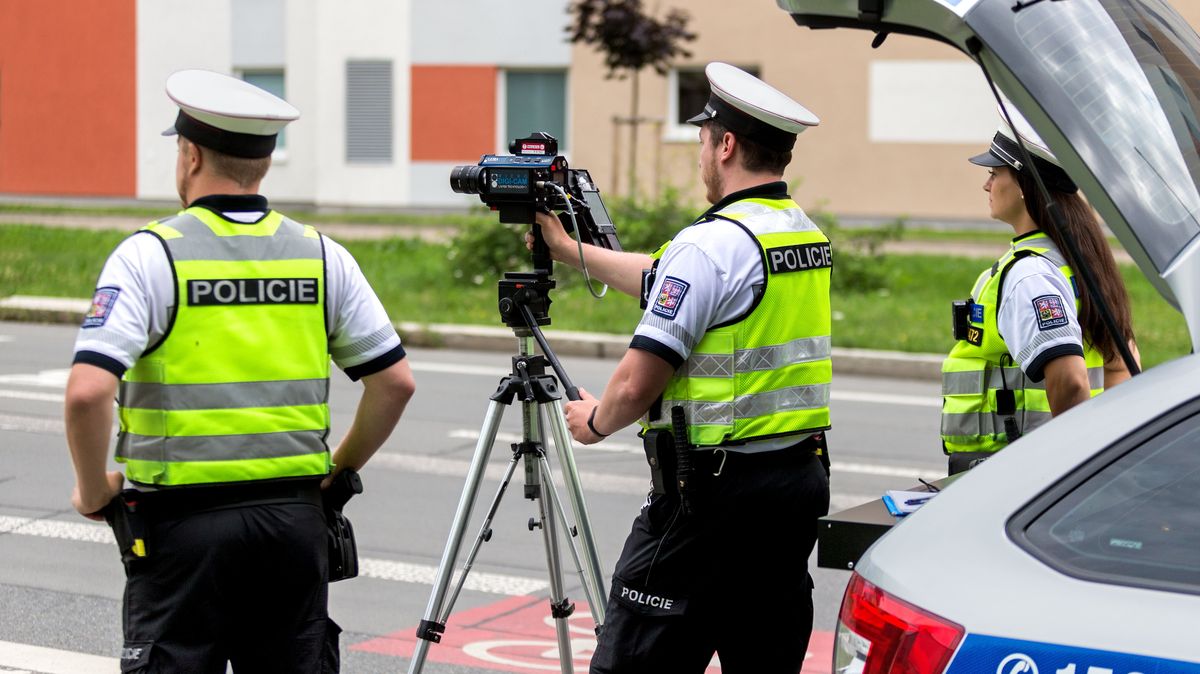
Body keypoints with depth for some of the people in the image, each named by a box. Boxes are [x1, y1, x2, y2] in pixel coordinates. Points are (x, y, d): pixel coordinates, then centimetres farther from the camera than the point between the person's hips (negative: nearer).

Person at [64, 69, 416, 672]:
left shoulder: (150, 255, -9)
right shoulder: (322, 255, 4)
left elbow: (88, 391, -19)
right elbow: (395, 381, 6)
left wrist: (93, 492, -4)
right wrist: (339, 470, 17)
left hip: (183, 523, -4)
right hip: (295, 519, 4)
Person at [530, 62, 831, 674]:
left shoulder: (713, 243, -16)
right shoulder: (809, 235, 12)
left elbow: (636, 386, -17)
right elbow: (669, 283, 25)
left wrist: (594, 421, 5)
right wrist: (570, 250, 33)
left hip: (712, 488, -9)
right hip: (801, 480, 9)